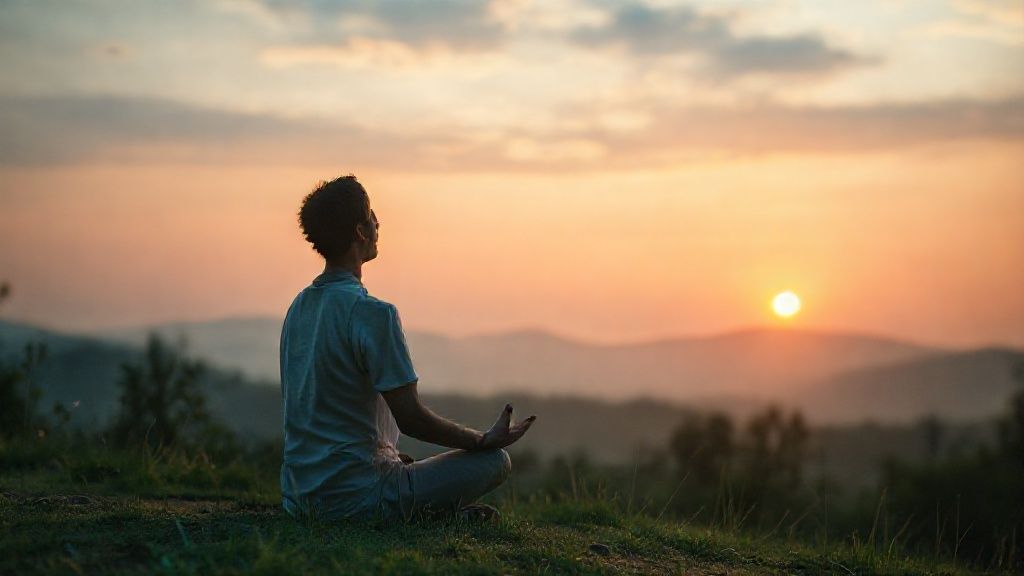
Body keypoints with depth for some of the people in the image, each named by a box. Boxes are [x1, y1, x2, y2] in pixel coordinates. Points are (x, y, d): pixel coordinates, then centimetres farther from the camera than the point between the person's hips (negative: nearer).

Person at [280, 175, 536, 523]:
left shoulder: (298, 307, 10)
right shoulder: (372, 313, -17)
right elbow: (410, 418, -16)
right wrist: (486, 440, 0)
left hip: (297, 496, 8)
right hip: (353, 499, -8)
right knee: (496, 460, 2)